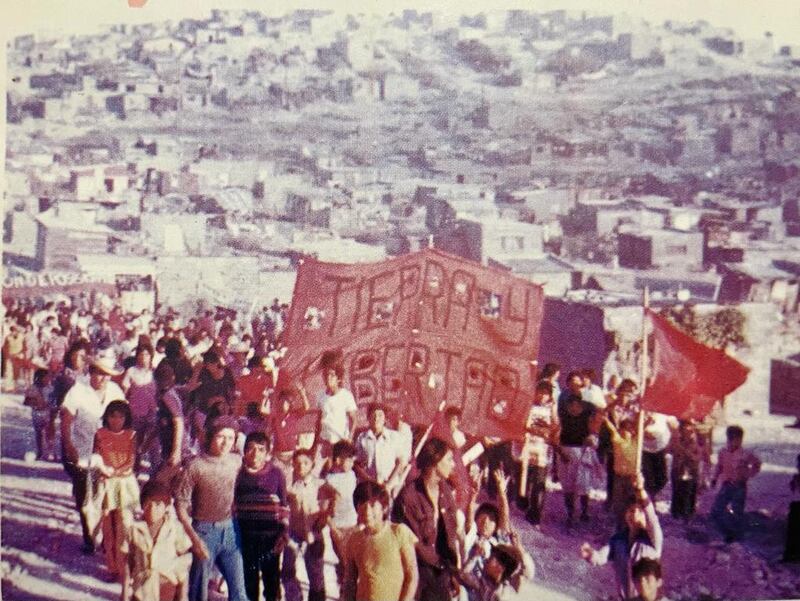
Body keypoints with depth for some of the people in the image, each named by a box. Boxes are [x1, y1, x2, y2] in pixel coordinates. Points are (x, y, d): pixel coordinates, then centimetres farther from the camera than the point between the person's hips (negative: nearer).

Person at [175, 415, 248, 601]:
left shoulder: (237, 461, 1)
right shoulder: (196, 465, -10)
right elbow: (181, 503, -9)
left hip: (230, 530, 4)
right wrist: (194, 538, -15)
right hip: (205, 531, -3)